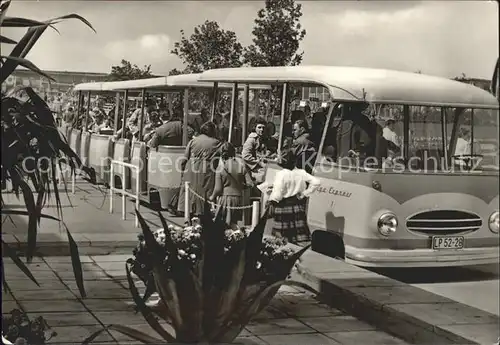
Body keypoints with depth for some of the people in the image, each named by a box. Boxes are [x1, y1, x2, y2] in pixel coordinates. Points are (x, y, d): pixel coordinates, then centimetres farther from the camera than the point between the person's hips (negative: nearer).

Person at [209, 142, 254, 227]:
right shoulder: (241, 165, -2)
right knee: (234, 224, 12)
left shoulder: (220, 168, -8)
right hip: (238, 197, 3)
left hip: (225, 197, -3)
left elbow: (218, 189, -9)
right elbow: (250, 183, -4)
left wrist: (212, 197, 9)